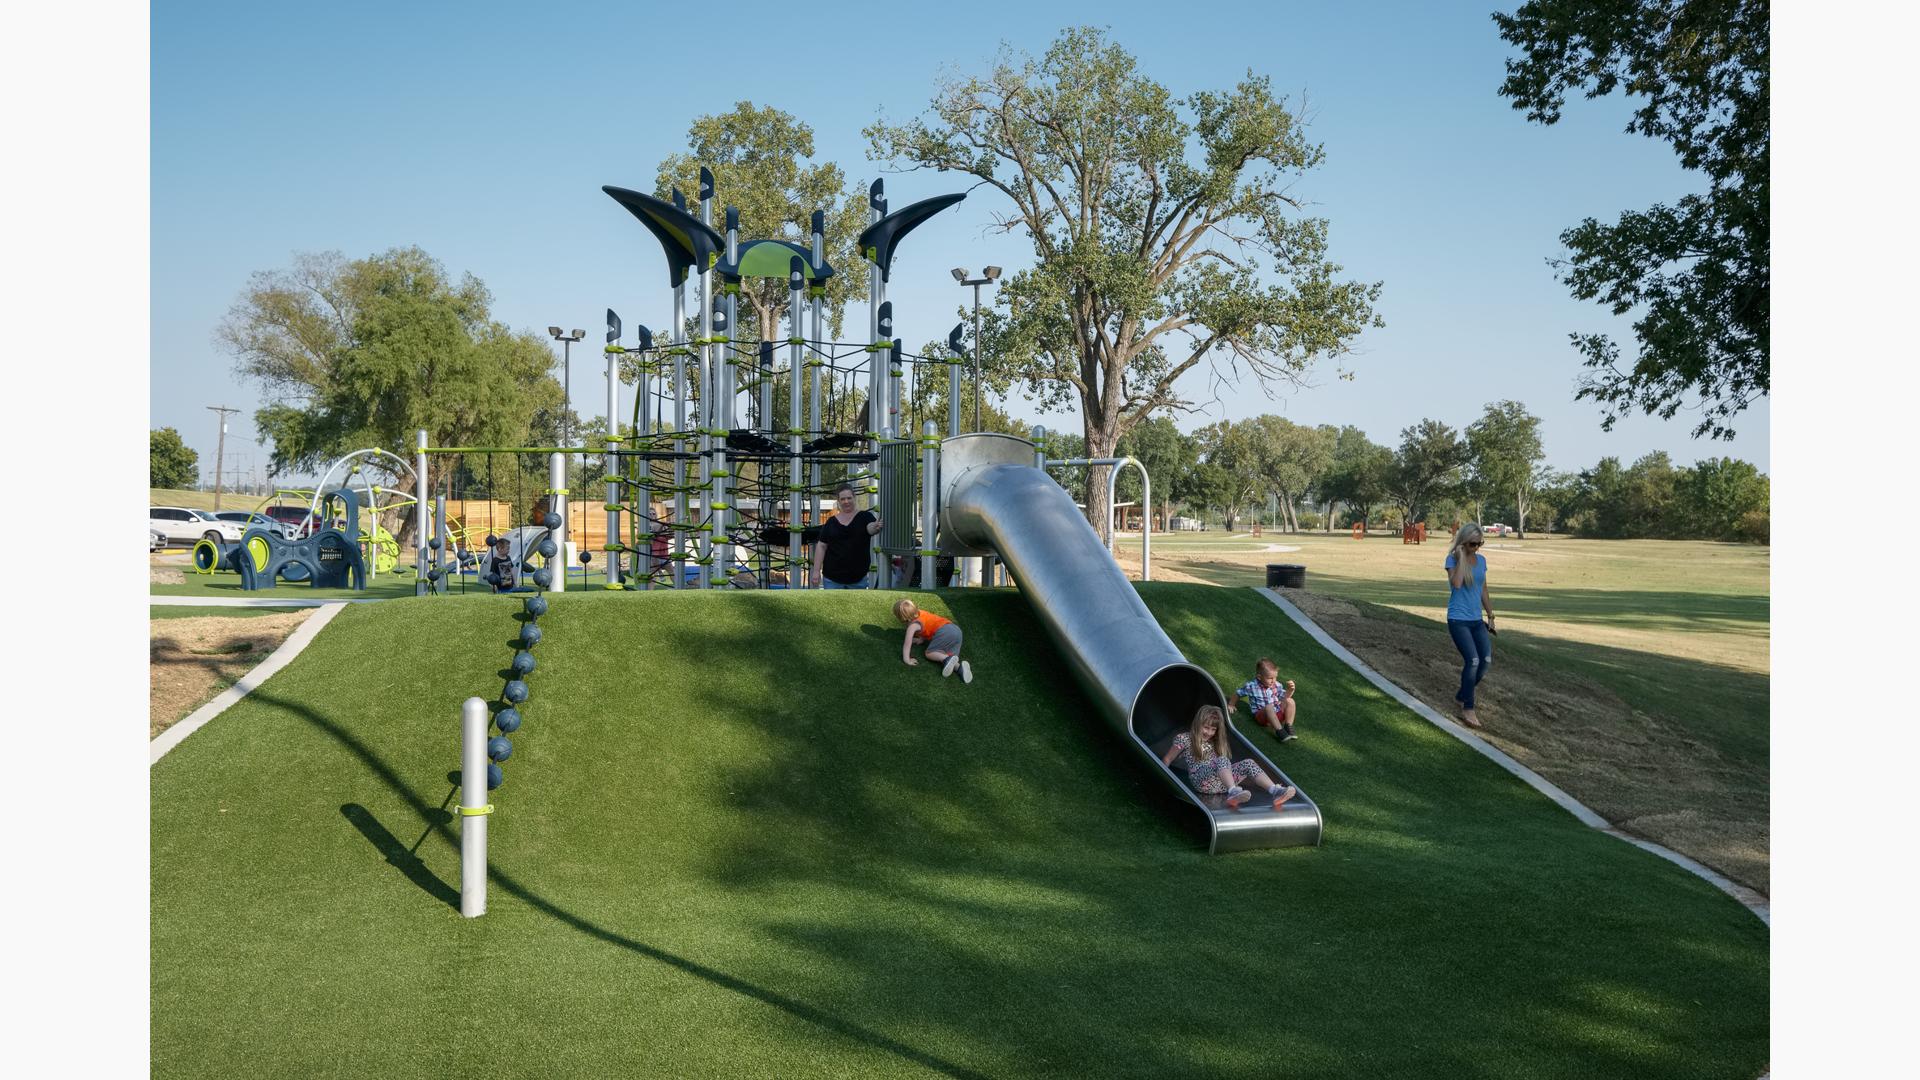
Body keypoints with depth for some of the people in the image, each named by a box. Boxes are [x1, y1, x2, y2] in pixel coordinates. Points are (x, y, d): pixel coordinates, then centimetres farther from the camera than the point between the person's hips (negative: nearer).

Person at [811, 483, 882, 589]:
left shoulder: (864, 516, 1)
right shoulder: (831, 522, 5)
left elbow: (870, 528, -19)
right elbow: (821, 546, 4)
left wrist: (875, 528, -44)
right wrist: (816, 571, -3)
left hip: (858, 578, 0)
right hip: (832, 578, 0)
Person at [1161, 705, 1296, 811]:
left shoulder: (1215, 743, 27)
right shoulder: (1184, 739, 6)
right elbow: (1166, 760, 7)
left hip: (1221, 781, 7)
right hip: (1201, 781, -7)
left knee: (1248, 763, -16)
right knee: (1222, 760, -35)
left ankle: (1275, 791, -38)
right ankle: (1233, 792, -65)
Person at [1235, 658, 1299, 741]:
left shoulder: (1277, 685, 2)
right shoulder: (1251, 686, -9)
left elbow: (1284, 698, 6)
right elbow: (1238, 693, 6)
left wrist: (1290, 690, -12)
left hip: (1278, 714, 5)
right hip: (1261, 715, -5)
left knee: (1290, 701, -17)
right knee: (1269, 707, -38)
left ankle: (1288, 727, -16)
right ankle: (1279, 731, -41)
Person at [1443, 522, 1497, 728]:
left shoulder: (1481, 560, 9)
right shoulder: (1452, 559, -9)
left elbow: (1483, 591, 16)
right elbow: (1456, 583, -26)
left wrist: (1490, 616, 16)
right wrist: (1461, 558, -20)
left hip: (1477, 620, 6)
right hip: (1458, 620, -6)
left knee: (1487, 660, -1)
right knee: (1473, 661, -15)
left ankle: (1462, 695, 21)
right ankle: (1467, 710, -5)